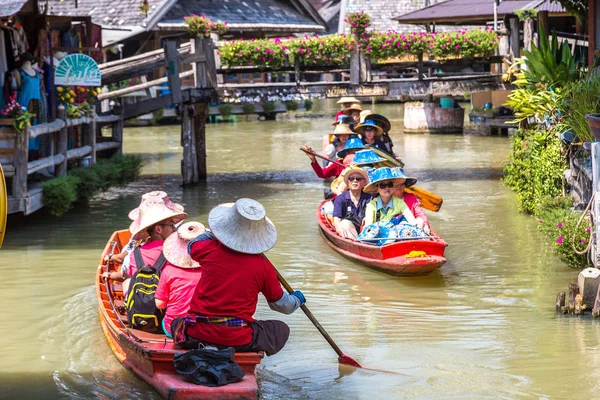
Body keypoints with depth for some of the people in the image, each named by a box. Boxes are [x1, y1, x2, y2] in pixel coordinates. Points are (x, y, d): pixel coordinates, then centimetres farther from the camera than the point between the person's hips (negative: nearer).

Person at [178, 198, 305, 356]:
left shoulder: (209, 249, -4)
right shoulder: (263, 266, -6)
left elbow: (192, 245, 25)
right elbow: (280, 304, 11)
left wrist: (215, 234, 40)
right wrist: (297, 300, 34)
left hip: (197, 335, 2)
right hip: (238, 340, -2)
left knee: (176, 323, 35)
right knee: (282, 329, 21)